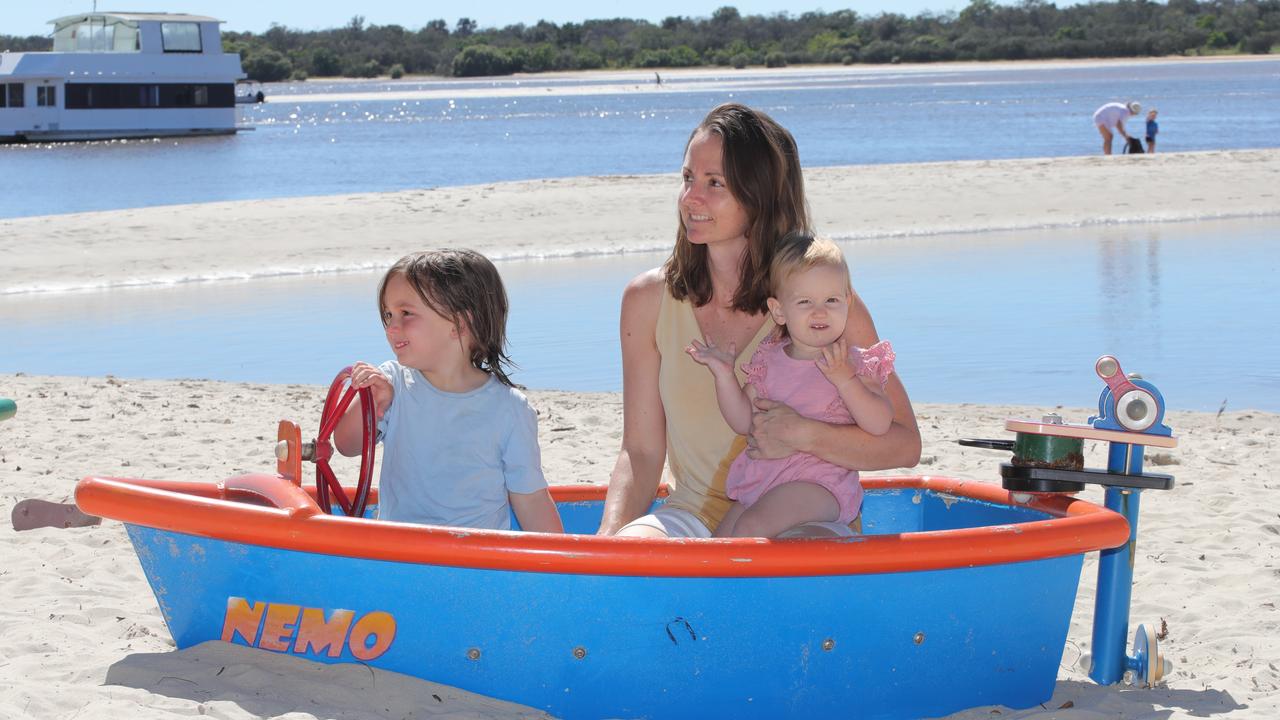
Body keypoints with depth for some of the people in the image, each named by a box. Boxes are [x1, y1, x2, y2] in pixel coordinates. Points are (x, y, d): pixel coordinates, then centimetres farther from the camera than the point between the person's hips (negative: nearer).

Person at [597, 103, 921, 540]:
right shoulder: (649, 299, 1)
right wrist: (610, 534, -15)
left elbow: (904, 445, -6)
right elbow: (641, 451, 3)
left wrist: (802, 435, -21)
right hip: (694, 515, 1)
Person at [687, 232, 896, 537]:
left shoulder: (854, 362, -4)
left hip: (821, 482, -6)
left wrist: (843, 378, -22)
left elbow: (880, 425, -15)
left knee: (750, 527, -26)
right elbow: (743, 422, 9)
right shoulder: (769, 359, 10)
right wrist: (724, 374, -2)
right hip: (761, 482, 6)